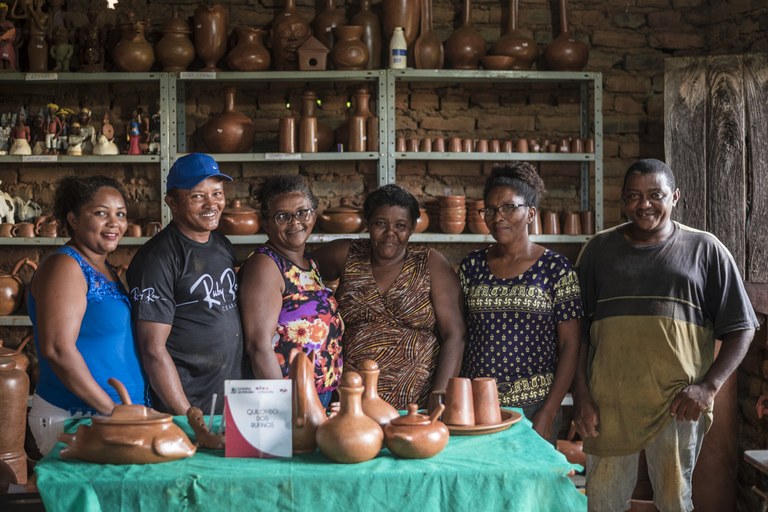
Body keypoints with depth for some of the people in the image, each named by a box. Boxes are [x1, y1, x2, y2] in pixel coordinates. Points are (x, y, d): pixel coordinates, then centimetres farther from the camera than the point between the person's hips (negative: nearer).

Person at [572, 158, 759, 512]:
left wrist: (709, 386, -11)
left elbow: (740, 328, 2)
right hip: (608, 403, 2)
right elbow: (577, 328, 7)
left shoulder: (704, 250, 3)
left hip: (678, 404, -1)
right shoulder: (599, 249, 8)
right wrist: (580, 394, -2)